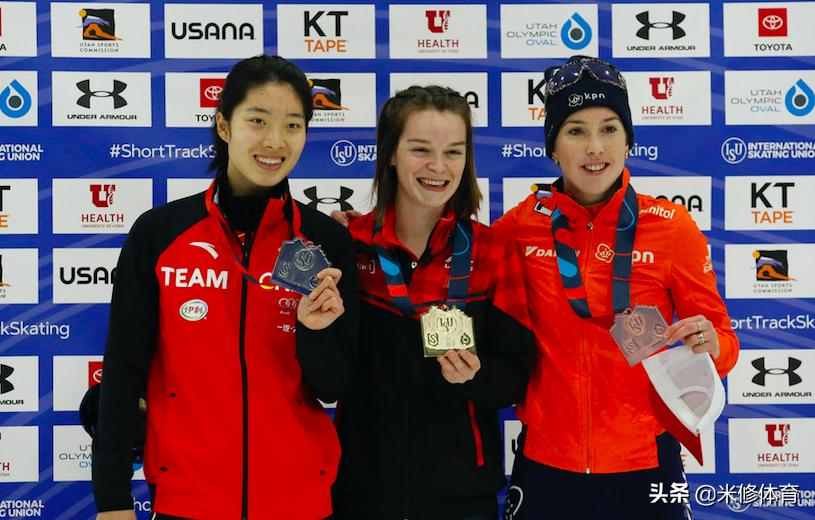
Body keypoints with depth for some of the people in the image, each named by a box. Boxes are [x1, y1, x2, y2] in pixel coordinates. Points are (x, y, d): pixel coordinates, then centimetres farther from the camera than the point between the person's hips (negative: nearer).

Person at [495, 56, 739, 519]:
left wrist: (711, 346, -21)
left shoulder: (672, 227, -7)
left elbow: (721, 341, 1)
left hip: (644, 465, -1)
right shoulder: (525, 222, -3)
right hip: (546, 463, 1)